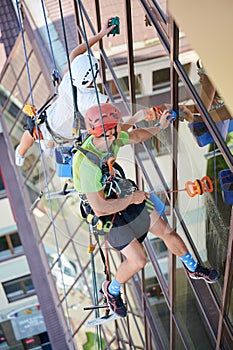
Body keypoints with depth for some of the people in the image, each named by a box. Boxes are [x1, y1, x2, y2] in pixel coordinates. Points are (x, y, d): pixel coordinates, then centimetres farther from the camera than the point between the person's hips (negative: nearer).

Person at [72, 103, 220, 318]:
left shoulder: (111, 139, -14)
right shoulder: (87, 164, -37)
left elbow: (134, 136, 11)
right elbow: (99, 207, -35)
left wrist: (159, 127, 17)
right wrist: (132, 199, -24)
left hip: (126, 195, 7)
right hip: (109, 215, -7)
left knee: (167, 232, 13)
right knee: (138, 260, -8)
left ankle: (194, 268, 38)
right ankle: (112, 290, 23)